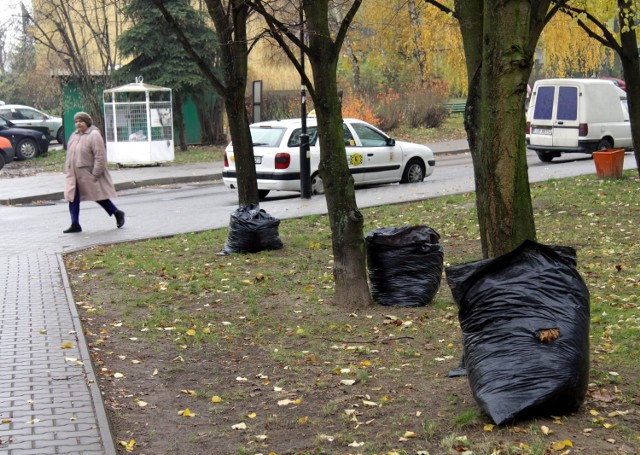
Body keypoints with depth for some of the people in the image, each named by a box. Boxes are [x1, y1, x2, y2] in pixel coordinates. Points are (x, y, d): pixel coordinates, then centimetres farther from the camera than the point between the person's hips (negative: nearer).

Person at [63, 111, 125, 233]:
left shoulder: (94, 135, -14)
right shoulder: (74, 135, 12)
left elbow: (100, 157, -19)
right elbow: (70, 154, 20)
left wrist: (95, 174, -21)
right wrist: (67, 170, 13)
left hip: (88, 175, -7)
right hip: (74, 175, 7)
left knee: (99, 196, 2)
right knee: (72, 198, 2)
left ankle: (117, 214, 22)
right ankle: (75, 225, 7)